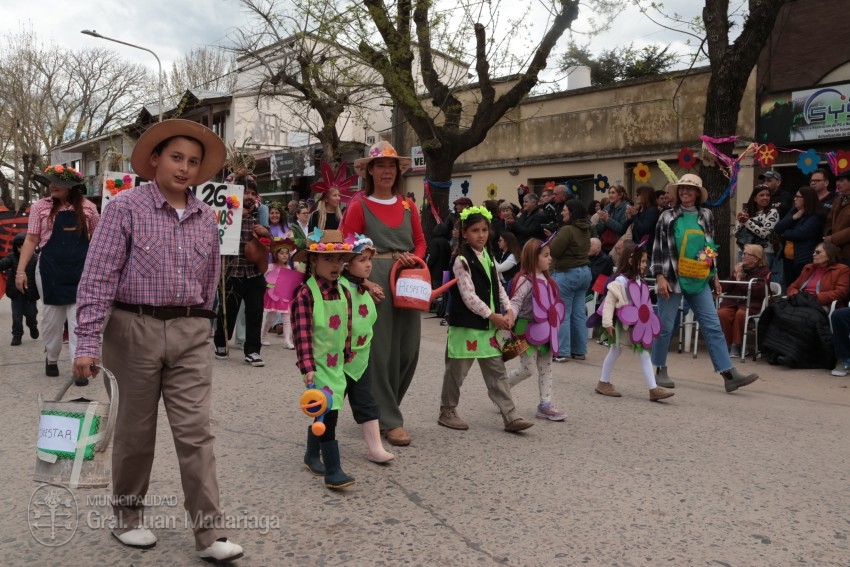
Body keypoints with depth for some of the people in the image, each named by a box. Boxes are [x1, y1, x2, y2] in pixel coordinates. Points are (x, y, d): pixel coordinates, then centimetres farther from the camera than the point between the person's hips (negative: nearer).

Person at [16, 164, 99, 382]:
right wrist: (20, 270, -4)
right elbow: (31, 240, 1)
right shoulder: (40, 206, 0)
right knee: (52, 318, 11)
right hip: (50, 271, 0)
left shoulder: (87, 207, 0)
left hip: (81, 272, 0)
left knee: (79, 319, 0)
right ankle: (51, 357, 32)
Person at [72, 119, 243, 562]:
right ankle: (127, 516, 31)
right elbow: (98, 276, -9)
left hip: (191, 333, 3)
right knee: (136, 430, 11)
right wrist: (88, 342, -14)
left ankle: (209, 532, 4)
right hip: (136, 327, -2)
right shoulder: (126, 207, -5)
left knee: (196, 431, 0)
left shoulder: (207, 218, 7)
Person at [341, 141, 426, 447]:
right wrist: (365, 282, -17)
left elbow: (420, 241, 19)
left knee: (408, 350, 8)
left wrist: (414, 258, -3)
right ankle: (389, 421, 10)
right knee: (381, 350, -2)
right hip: (376, 283, -5)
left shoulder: (407, 206, 14)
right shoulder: (359, 206, 0)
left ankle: (381, 407, 28)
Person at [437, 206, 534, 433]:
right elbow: (468, 296, -18)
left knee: (497, 372, 6)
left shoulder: (488, 258, 12)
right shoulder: (462, 261, -12)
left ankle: (510, 416, 9)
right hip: (466, 326, -7)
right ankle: (447, 412, 21)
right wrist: (493, 316, -17)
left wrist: (508, 311, -2)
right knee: (457, 371, 5)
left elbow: (498, 288, 14)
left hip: (489, 326, 7)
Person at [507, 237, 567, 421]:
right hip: (528, 330, -8)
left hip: (544, 330, 8)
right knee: (527, 369, -4)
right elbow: (515, 302, -25)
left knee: (546, 367, 10)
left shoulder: (546, 280, 9)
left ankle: (545, 405, 16)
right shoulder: (526, 280, -16)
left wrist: (551, 326, 17)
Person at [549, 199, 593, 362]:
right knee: (579, 313, 11)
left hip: (567, 274, -9)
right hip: (584, 271, 9)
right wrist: (558, 237, 12)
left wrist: (553, 238, 2)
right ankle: (579, 350, 15)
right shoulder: (586, 231, 11)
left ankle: (562, 352, -1)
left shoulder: (567, 230, -17)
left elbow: (553, 251, -18)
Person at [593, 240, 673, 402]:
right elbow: (609, 302, -19)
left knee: (644, 354, 3)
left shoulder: (640, 282, 7)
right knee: (615, 351, 7)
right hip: (623, 324, -7)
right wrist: (607, 323, -22)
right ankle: (603, 383, 23)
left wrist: (648, 318, 14)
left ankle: (653, 389, 3)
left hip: (640, 325, 7)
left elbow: (644, 303, 15)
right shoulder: (619, 282, -18)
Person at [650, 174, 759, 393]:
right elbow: (658, 248, -2)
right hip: (672, 279, -3)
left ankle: (729, 374, -2)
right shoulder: (667, 217, 0)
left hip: (699, 281, 3)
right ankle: (660, 371, 17)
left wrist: (714, 276, 15)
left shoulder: (706, 216, 10)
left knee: (713, 327, -1)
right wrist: (660, 277, -11)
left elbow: (710, 247, 17)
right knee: (665, 327, 2)